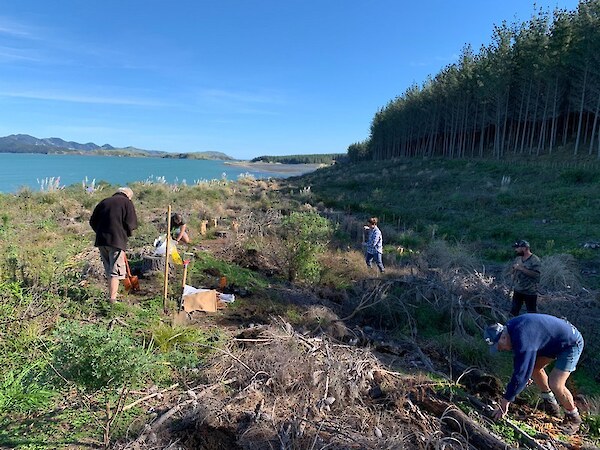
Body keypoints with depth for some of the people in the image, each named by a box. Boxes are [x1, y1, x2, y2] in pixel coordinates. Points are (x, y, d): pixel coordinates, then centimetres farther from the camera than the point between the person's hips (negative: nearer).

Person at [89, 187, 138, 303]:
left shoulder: (104, 202, 17)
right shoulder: (126, 202, 2)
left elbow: (92, 221, 15)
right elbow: (131, 223, -7)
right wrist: (127, 233, 11)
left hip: (101, 241, 6)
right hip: (117, 241, -6)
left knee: (108, 270, 18)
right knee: (115, 272, -4)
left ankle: (111, 294, 30)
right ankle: (112, 299, -8)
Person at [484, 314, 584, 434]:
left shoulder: (524, 341, -35)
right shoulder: (510, 327, -7)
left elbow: (521, 373, -31)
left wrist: (506, 400, -24)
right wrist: (525, 374, 20)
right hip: (555, 342, 9)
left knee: (555, 384, -15)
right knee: (534, 367, 7)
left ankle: (573, 418, 10)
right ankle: (549, 401, 26)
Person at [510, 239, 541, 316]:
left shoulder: (534, 260, -15)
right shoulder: (518, 259, 6)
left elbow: (535, 274, -25)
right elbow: (512, 271, 15)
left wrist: (521, 268, -25)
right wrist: (514, 269, -8)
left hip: (530, 292, -6)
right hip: (517, 290, 6)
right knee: (513, 312, 14)